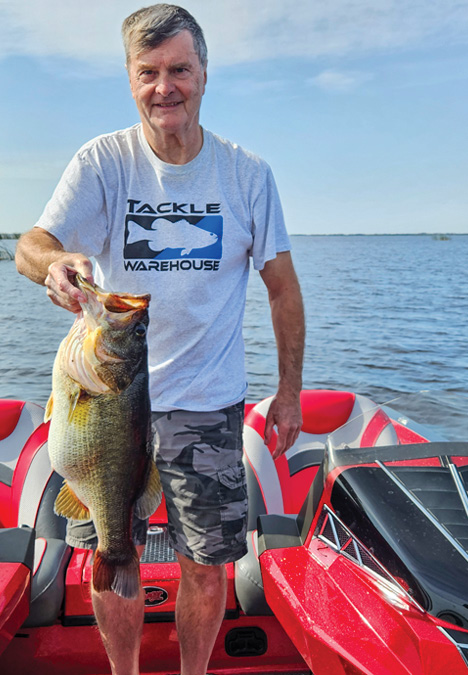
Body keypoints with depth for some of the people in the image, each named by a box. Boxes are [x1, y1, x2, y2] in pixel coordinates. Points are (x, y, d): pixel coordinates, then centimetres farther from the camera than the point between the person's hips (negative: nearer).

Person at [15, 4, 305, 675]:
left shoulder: (248, 173, -2)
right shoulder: (102, 161, -4)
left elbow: (282, 286, 4)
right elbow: (31, 245, -14)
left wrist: (289, 390, 2)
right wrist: (55, 260, -39)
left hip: (208, 401, 0)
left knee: (206, 566, 8)